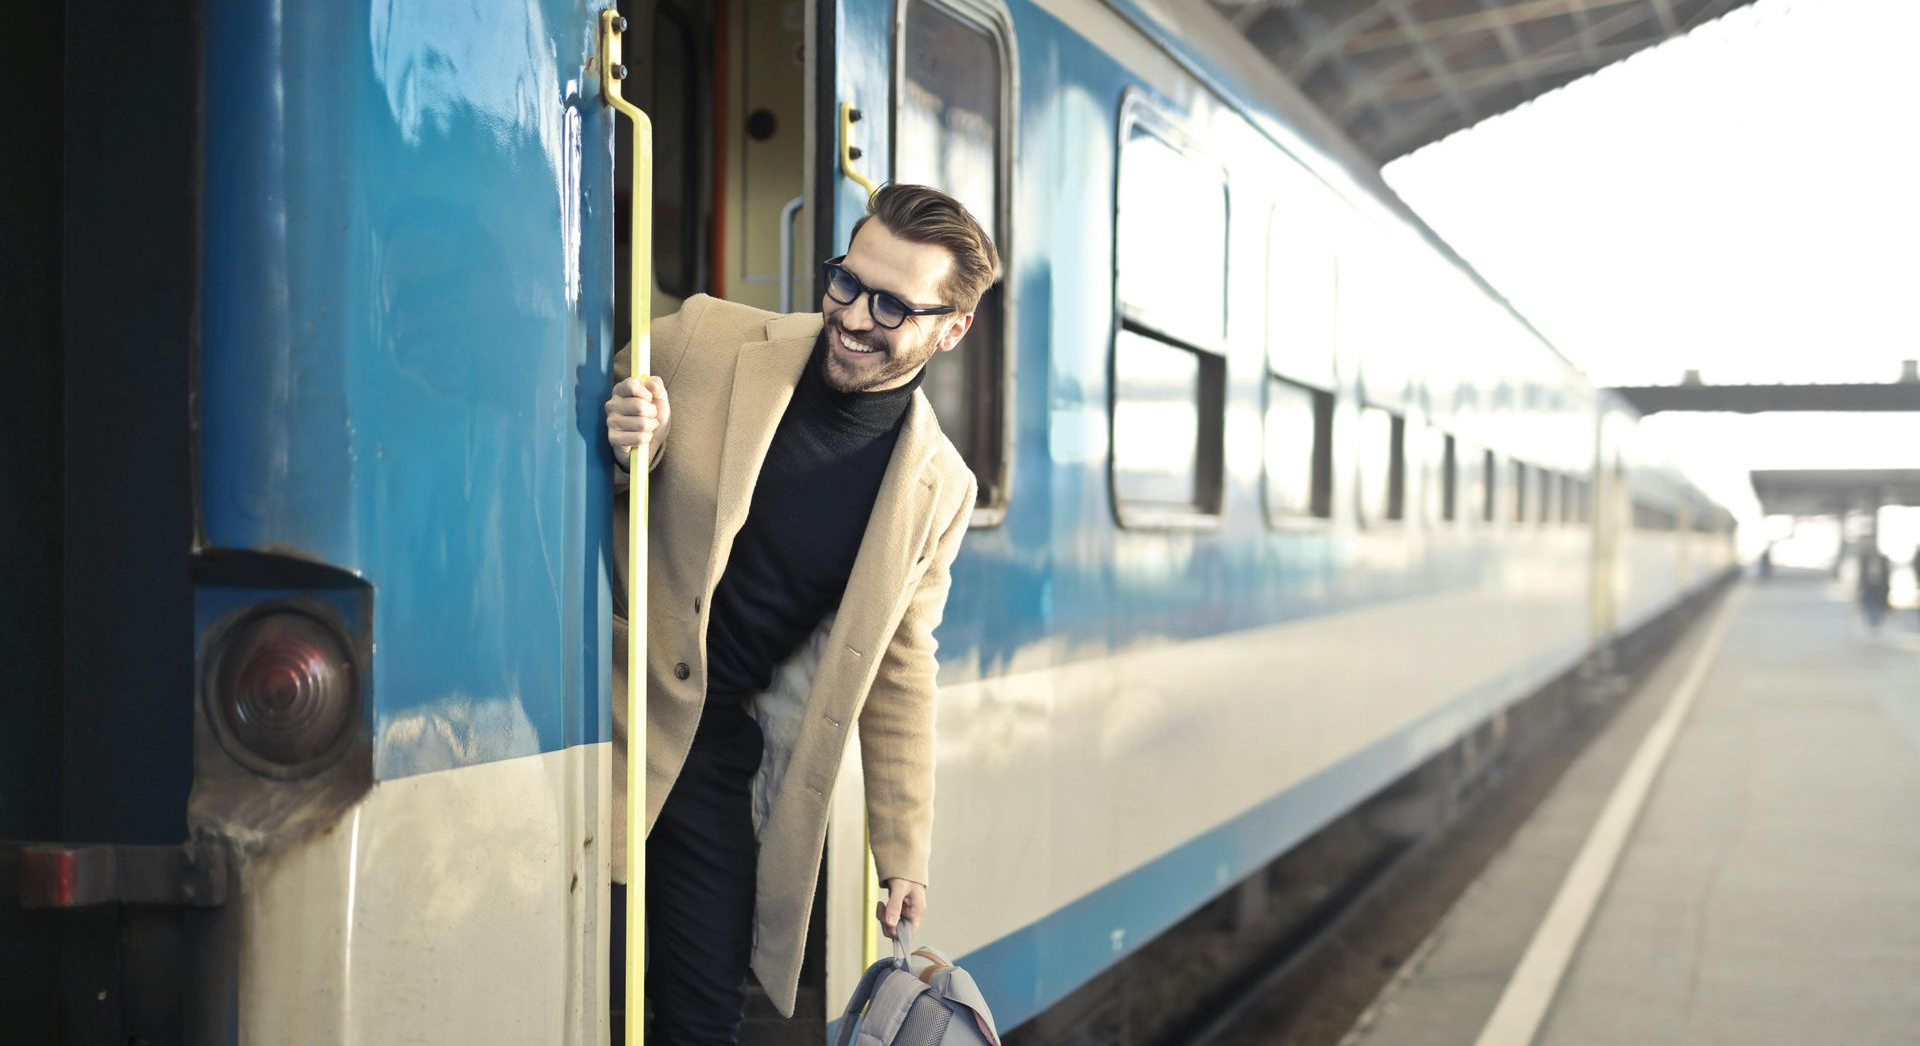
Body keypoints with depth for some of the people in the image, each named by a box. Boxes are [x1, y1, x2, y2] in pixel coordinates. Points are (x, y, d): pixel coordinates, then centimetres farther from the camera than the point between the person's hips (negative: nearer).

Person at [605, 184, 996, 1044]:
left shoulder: (939, 489, -1)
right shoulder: (702, 341, -6)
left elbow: (898, 670, 9)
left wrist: (903, 854, 10)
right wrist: (628, 451, -16)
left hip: (720, 762, 2)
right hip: (609, 712, -2)